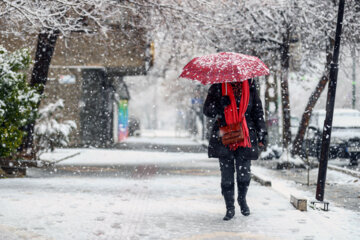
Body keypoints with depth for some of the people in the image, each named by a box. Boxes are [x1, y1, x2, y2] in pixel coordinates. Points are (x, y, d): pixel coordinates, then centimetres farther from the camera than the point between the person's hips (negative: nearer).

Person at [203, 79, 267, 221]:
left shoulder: (250, 86, 8)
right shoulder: (218, 87, 4)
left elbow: (258, 111, 14)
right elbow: (207, 110, 2)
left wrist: (261, 133, 9)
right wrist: (219, 104, -19)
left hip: (245, 136, 1)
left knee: (244, 173, -3)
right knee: (227, 175, 1)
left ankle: (242, 200, 25)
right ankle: (229, 208, 14)